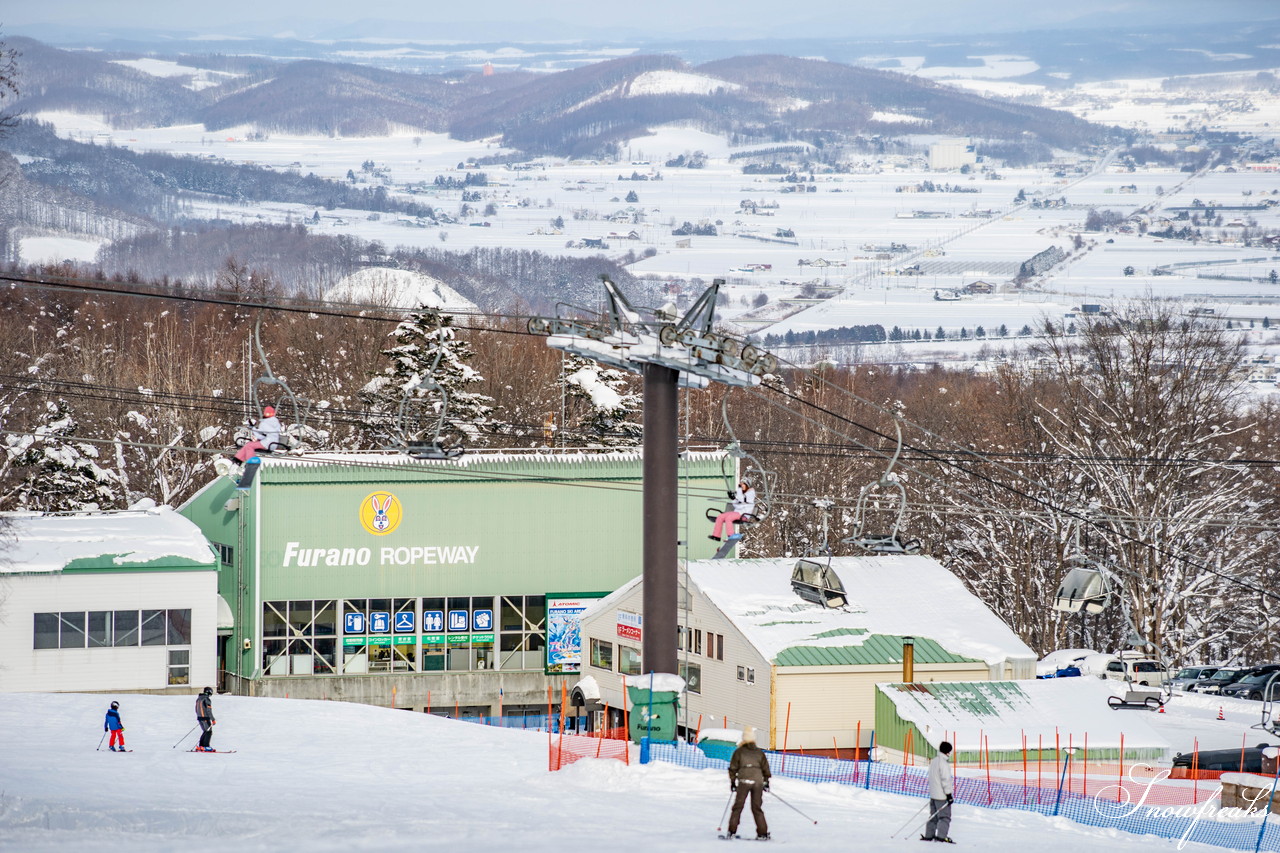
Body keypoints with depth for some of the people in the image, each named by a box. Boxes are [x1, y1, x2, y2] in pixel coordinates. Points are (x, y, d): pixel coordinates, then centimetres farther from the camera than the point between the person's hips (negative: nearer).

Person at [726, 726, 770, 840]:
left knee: (738, 806, 3)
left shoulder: (739, 751, 2)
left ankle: (732, 831, -2)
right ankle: (762, 833, 6)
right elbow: (765, 768, 12)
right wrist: (766, 782, 22)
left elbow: (733, 768, 2)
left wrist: (732, 782, 11)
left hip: (743, 781, -2)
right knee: (757, 808, 9)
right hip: (758, 782, 2)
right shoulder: (760, 752, 9)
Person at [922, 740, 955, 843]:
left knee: (933, 816, 14)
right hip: (942, 795, -9)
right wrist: (948, 794, -16)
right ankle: (941, 836, -13)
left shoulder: (933, 761, 12)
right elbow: (945, 779, -19)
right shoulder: (943, 763, -17)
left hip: (933, 794, 9)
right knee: (945, 816, -6)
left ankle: (928, 835, 15)